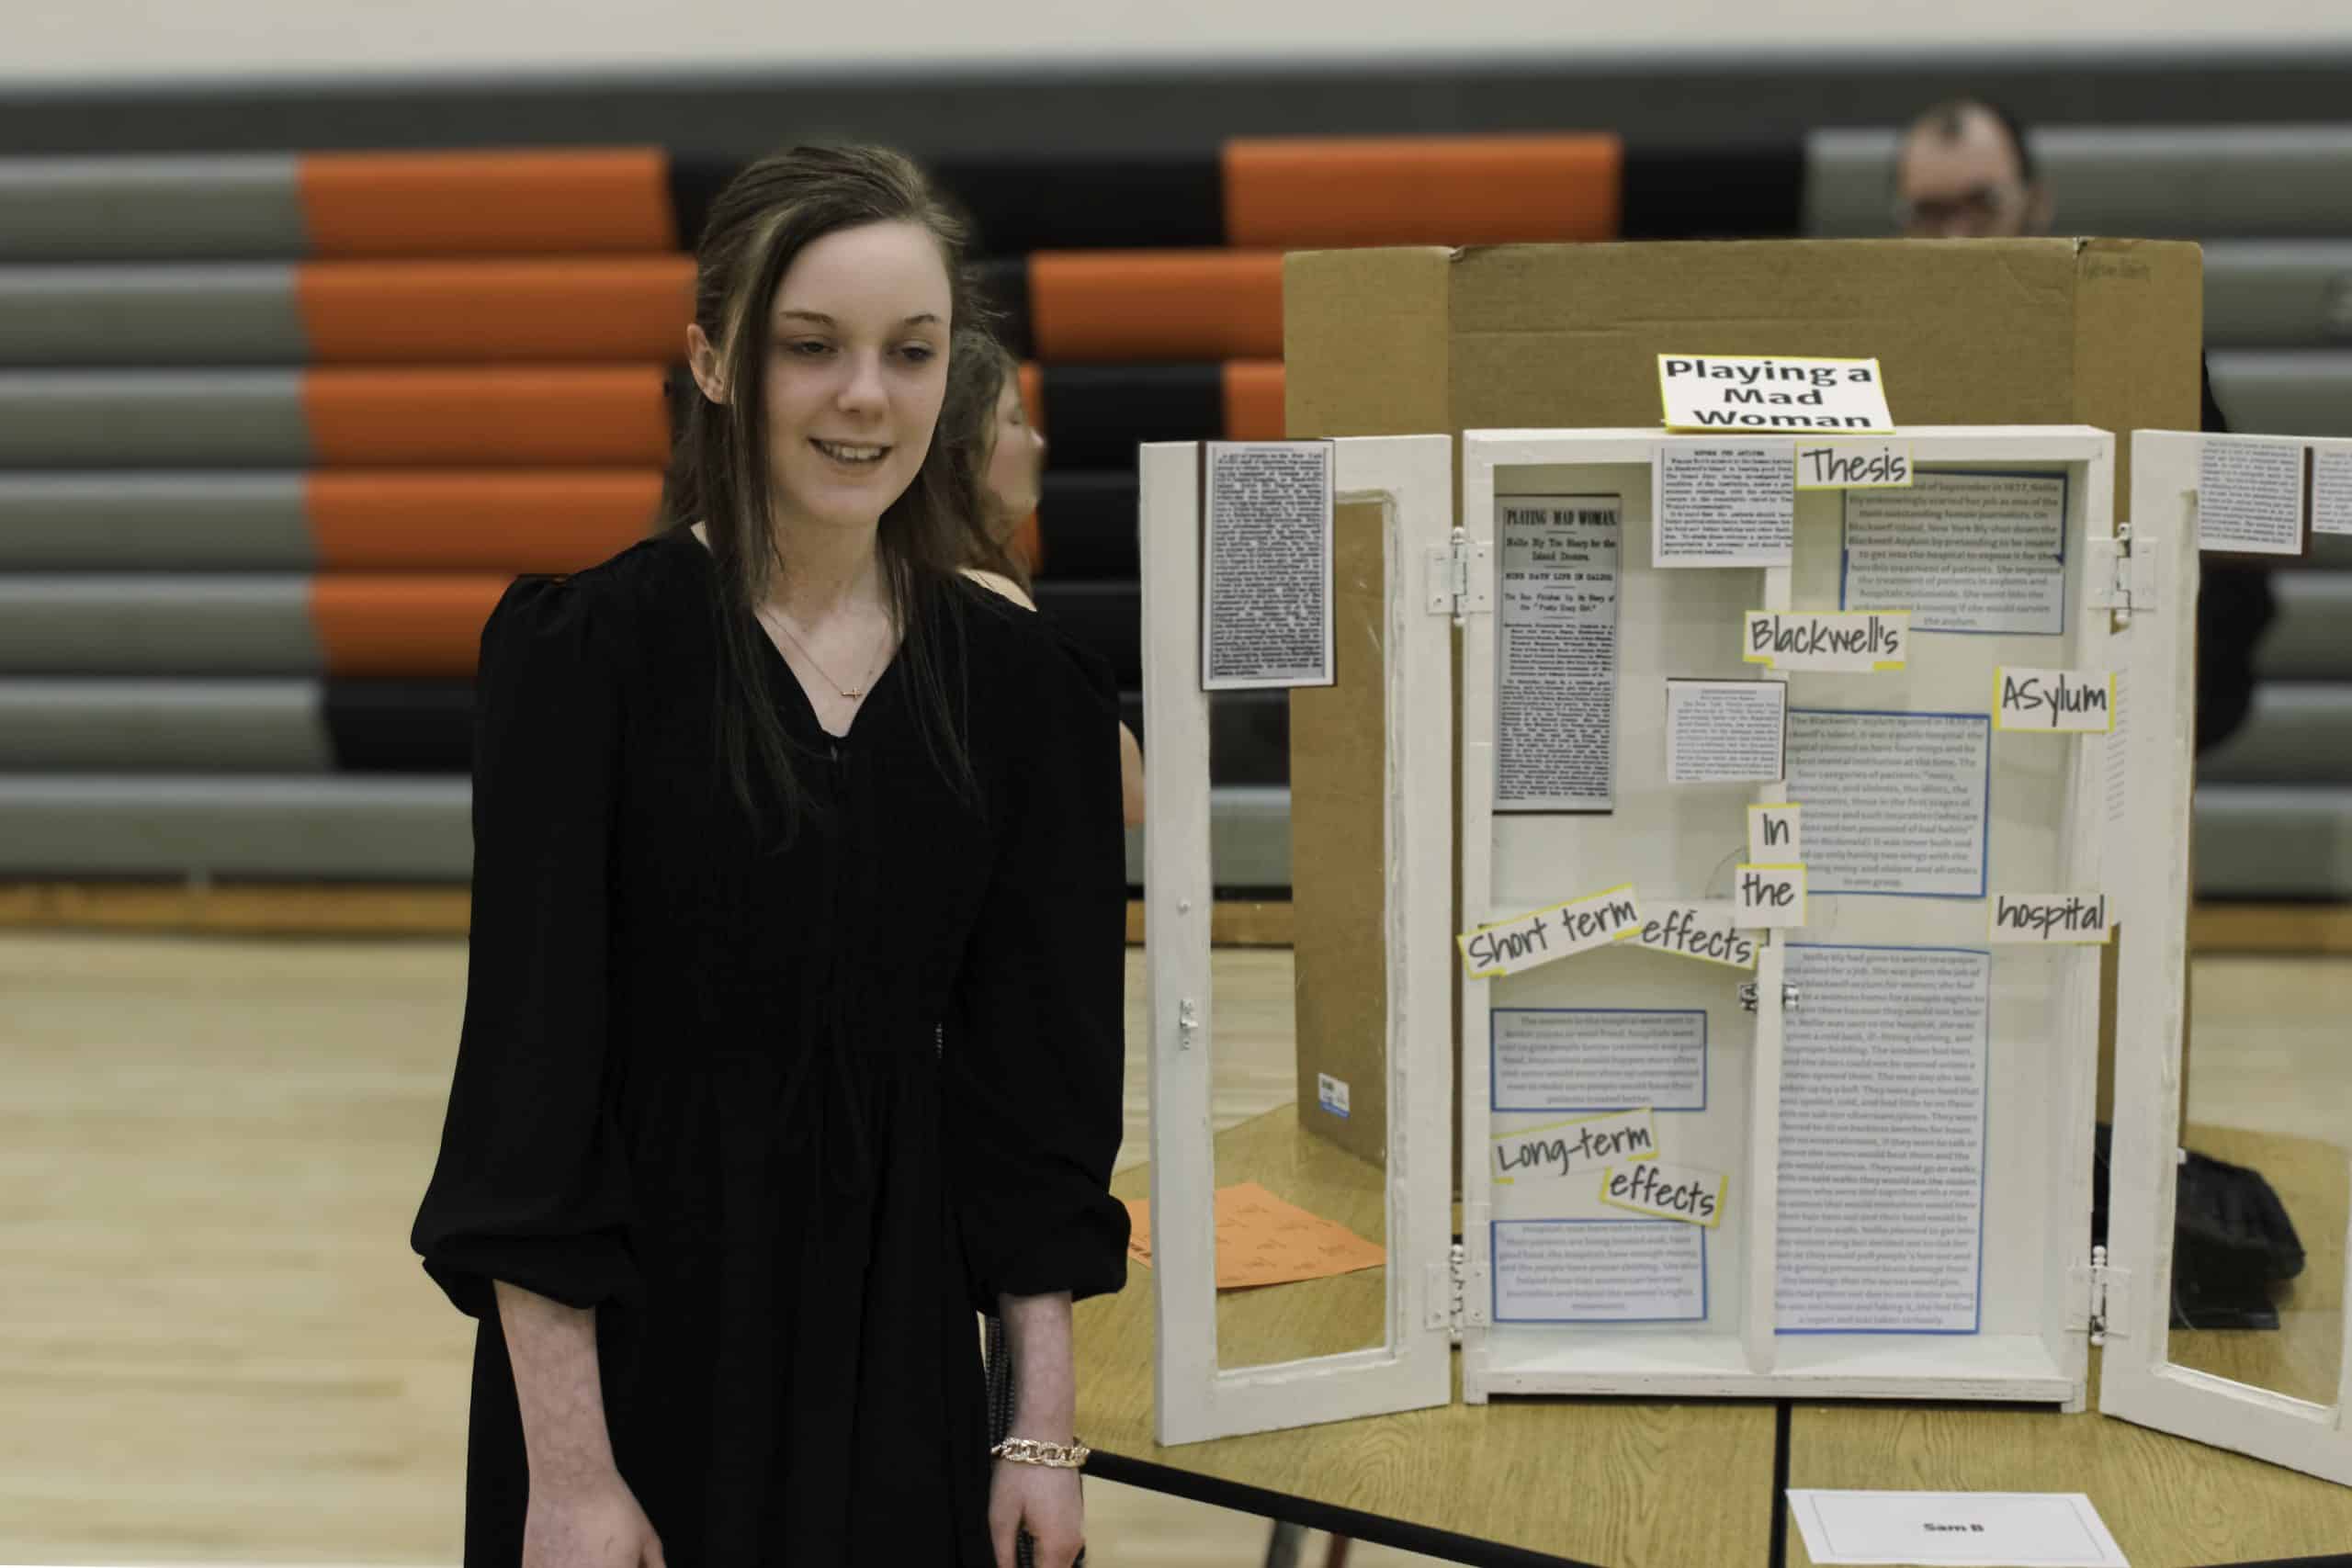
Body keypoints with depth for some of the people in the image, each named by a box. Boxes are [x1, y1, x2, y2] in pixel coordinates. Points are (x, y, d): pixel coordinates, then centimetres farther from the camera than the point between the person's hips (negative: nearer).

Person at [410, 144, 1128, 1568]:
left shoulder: (1016, 684, 0)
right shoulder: (585, 652, -11)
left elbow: (1033, 1071, 3)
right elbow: (527, 1061, -12)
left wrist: (1046, 1429, 1)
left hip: (900, 1344, 3)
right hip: (642, 1332, -3)